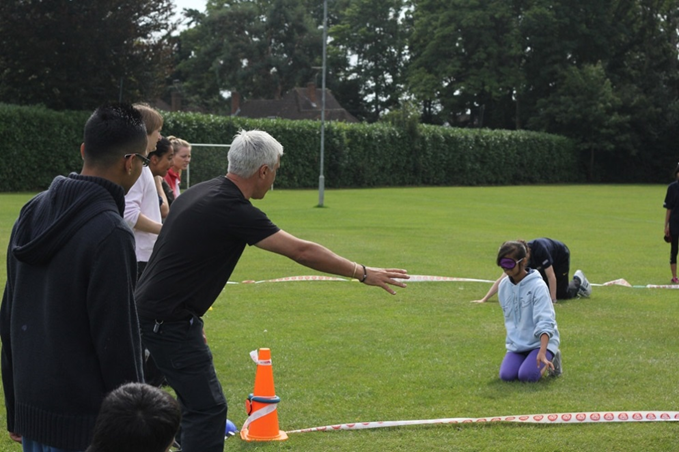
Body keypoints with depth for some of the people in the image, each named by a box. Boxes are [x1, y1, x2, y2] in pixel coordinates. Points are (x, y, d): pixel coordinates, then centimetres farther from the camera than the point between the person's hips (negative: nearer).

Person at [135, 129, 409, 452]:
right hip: (171, 323, -10)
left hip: (150, 311, 10)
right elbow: (301, 251, -18)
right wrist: (363, 273, -10)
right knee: (208, 409, -5)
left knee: (200, 406, 18)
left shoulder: (199, 193, 9)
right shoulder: (234, 211, -19)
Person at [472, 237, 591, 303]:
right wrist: (484, 300, -34)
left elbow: (551, 276, -37)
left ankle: (578, 280, 26)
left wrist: (553, 300, -33)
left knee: (562, 294, -6)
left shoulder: (540, 250, -45)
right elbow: (501, 280, -28)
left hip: (561, 258, -6)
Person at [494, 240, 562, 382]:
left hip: (540, 342, -5)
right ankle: (529, 359, 13)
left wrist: (542, 352, -34)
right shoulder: (503, 286, 1)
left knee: (527, 375, -26)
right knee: (506, 375, -18)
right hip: (516, 344, 5)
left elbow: (545, 322, -25)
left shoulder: (538, 286, -18)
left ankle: (550, 359, 6)